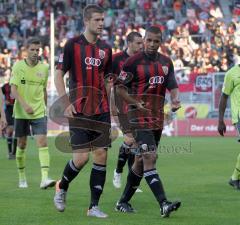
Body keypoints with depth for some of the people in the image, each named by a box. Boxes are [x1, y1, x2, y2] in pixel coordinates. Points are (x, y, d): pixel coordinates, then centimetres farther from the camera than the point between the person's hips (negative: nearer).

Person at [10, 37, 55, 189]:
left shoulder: (44, 68, 4)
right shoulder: (18, 66, -4)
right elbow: (13, 89, -10)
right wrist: (24, 105, -24)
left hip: (39, 112, 1)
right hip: (21, 112, -1)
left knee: (43, 143, -14)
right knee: (22, 145, 8)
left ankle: (45, 178, -23)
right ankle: (22, 178, 24)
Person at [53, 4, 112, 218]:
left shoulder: (106, 48, 10)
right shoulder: (72, 44, -5)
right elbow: (59, 75, -4)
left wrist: (110, 108, 13)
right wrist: (66, 103, -13)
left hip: (101, 112, 5)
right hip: (79, 111, -4)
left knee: (101, 155, -2)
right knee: (81, 157, -10)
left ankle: (94, 206, 5)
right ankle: (62, 187, 20)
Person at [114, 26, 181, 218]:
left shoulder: (166, 63, 11)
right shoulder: (134, 61, -7)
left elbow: (173, 86, 12)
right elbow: (120, 87, -4)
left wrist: (176, 100, -10)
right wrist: (136, 103, -15)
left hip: (158, 118, 7)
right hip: (140, 116, -7)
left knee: (141, 161, 12)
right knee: (150, 158, -17)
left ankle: (123, 202, 24)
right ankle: (164, 204, -25)